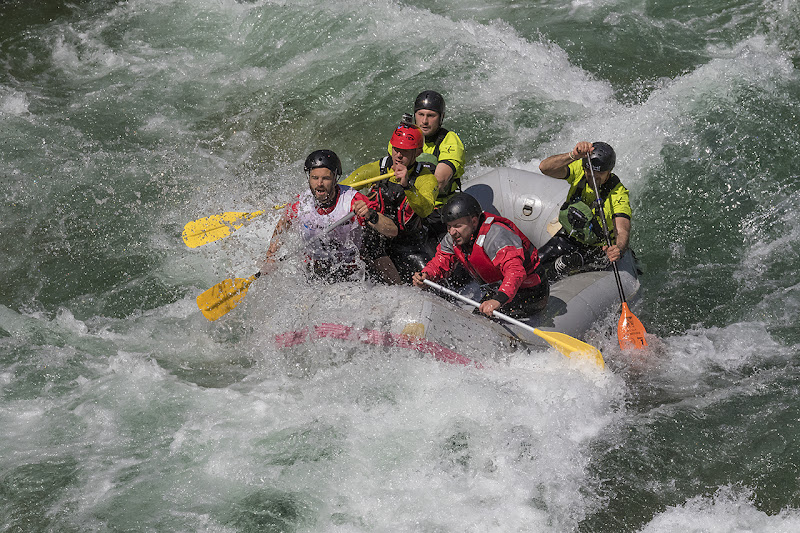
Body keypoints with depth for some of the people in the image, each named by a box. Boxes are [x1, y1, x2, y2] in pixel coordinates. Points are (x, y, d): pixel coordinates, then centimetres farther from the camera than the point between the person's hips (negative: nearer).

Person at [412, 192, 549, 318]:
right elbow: (439, 263, 6)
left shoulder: (495, 235, -32)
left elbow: (515, 271, -44)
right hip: (499, 291, 9)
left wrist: (498, 301, -59)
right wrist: (425, 275, -18)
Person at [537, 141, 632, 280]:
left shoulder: (618, 194, -25)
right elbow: (545, 167, -31)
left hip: (598, 248, -3)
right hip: (569, 237, 3)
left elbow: (622, 231, -36)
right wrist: (573, 155, -48)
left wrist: (618, 249, -60)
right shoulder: (579, 169, -16)